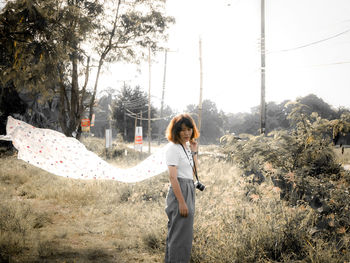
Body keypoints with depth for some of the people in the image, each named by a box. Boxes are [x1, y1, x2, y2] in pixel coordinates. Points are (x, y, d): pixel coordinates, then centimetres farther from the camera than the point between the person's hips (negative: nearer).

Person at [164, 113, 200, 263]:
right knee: (181, 234, -6)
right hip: (179, 190, -9)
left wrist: (194, 152, 9)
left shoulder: (187, 147, 14)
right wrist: (181, 201, -22)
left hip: (189, 189, 9)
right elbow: (172, 177, -19)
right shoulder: (173, 148, -12)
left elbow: (193, 172, 16)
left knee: (175, 232, 17)